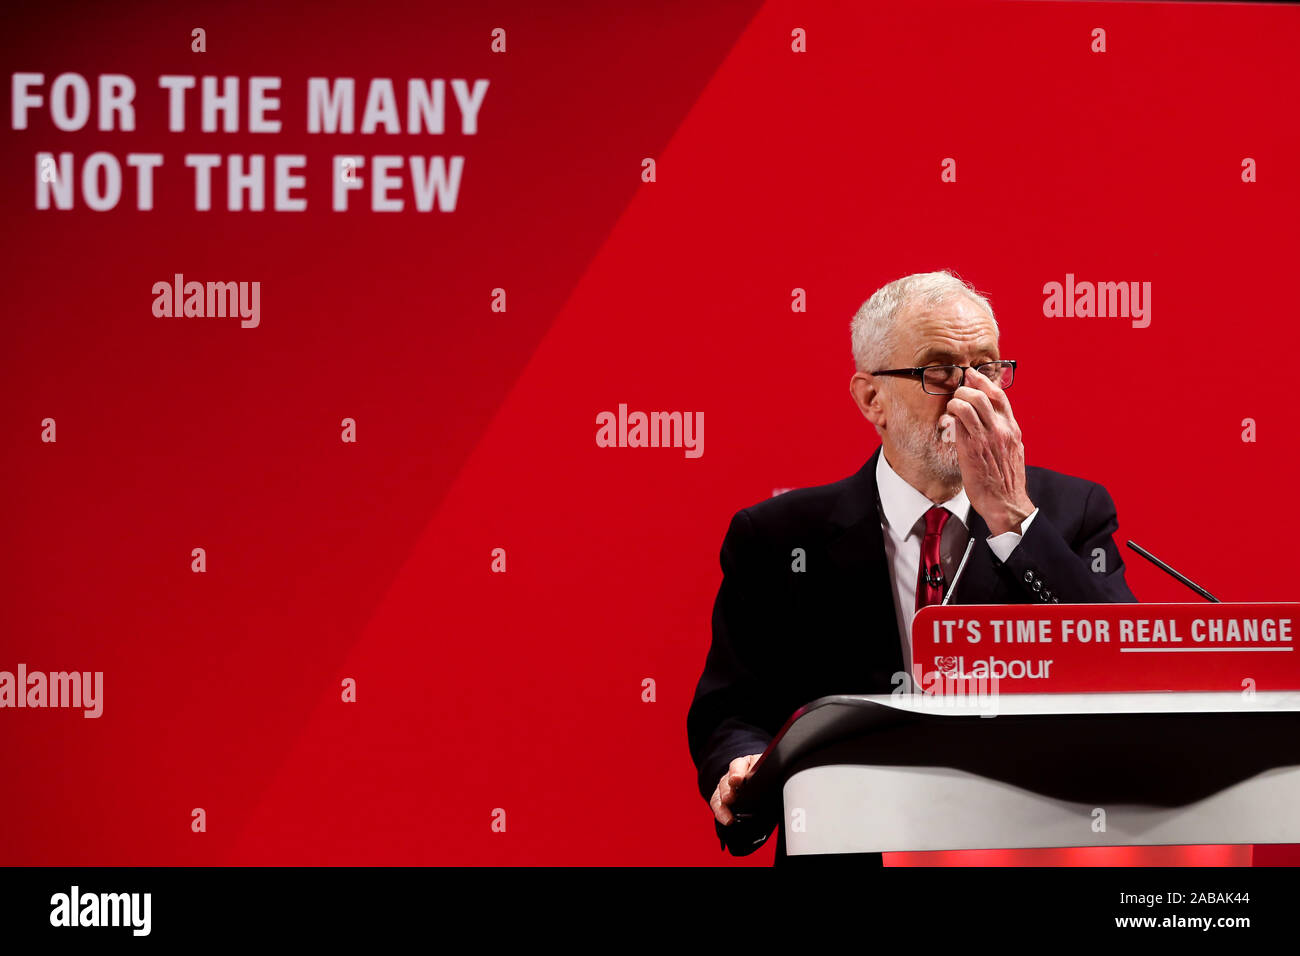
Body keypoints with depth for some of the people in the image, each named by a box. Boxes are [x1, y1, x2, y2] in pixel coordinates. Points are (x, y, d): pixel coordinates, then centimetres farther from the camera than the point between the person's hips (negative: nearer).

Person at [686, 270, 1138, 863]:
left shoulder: (1072, 512, 6)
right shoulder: (777, 541, 5)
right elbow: (729, 713, 9)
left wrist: (1012, 517, -13)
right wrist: (746, 771, -16)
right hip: (851, 854, 0)